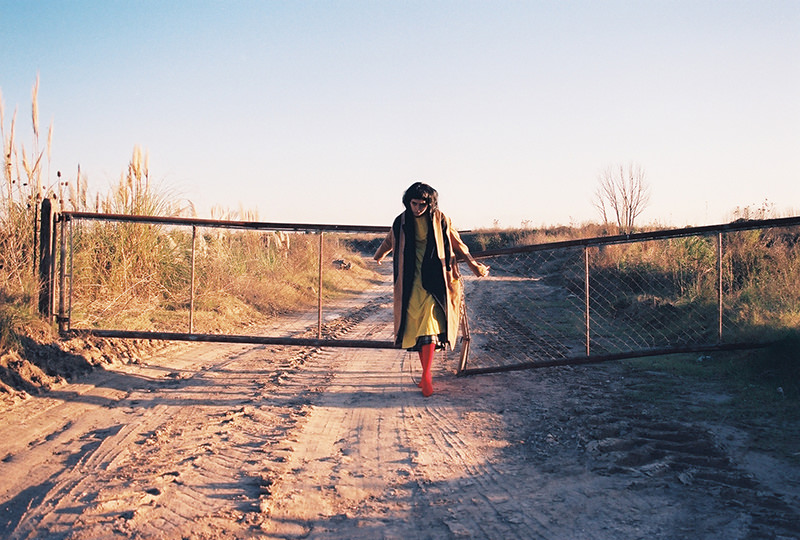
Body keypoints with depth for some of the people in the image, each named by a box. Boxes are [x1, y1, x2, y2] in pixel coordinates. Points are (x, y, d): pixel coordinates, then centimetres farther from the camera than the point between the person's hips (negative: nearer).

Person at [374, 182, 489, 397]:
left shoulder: (440, 221, -1)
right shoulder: (401, 222, 4)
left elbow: (457, 244, 11)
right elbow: (389, 242, 25)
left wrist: (473, 264, 13)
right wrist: (379, 257, 42)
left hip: (434, 280, -1)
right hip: (412, 282, 2)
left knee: (430, 325, -13)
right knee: (418, 327, -1)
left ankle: (426, 375, -7)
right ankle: (427, 374, 9)